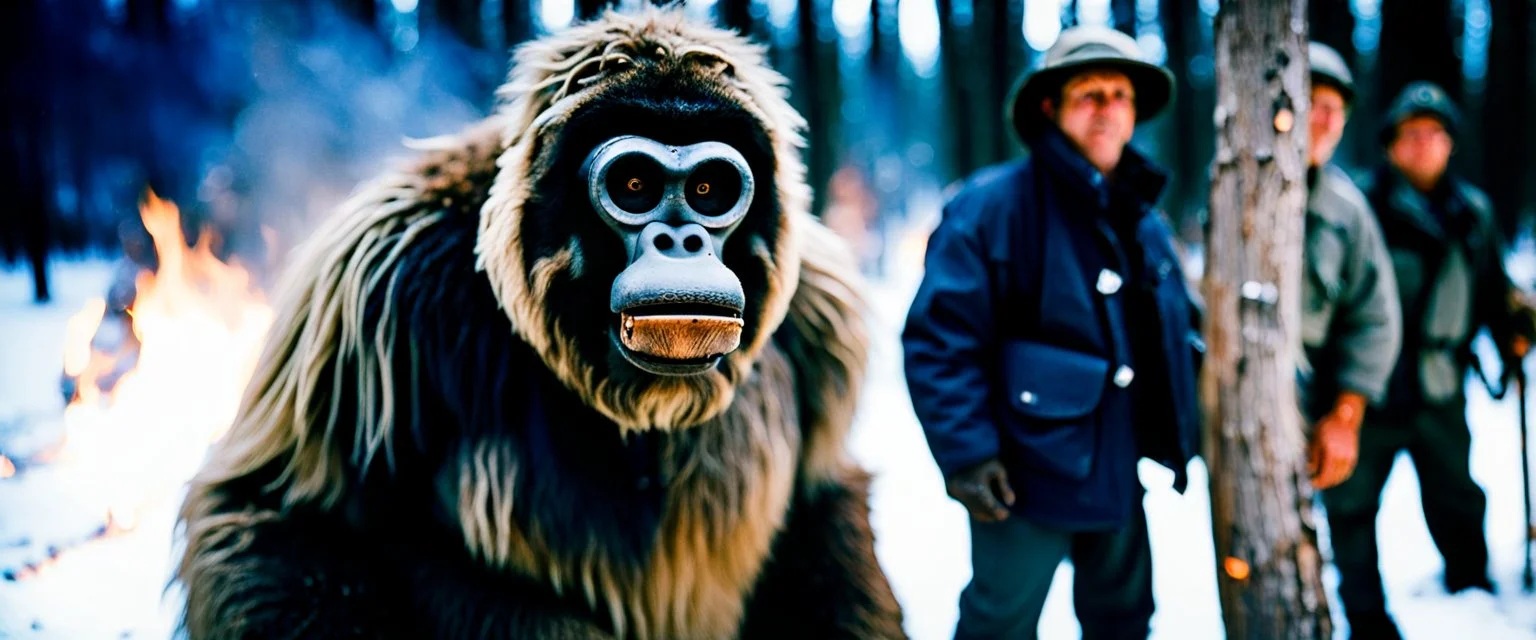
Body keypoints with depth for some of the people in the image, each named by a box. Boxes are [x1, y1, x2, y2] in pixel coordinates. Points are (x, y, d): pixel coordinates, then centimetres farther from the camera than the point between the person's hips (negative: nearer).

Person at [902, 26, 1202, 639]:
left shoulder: (1143, 221, 11)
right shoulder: (994, 205, -15)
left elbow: (1180, 332, 21)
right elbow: (939, 337, -19)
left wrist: (1185, 429, 10)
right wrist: (965, 452, -22)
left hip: (1119, 477, 8)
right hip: (1028, 478, -8)